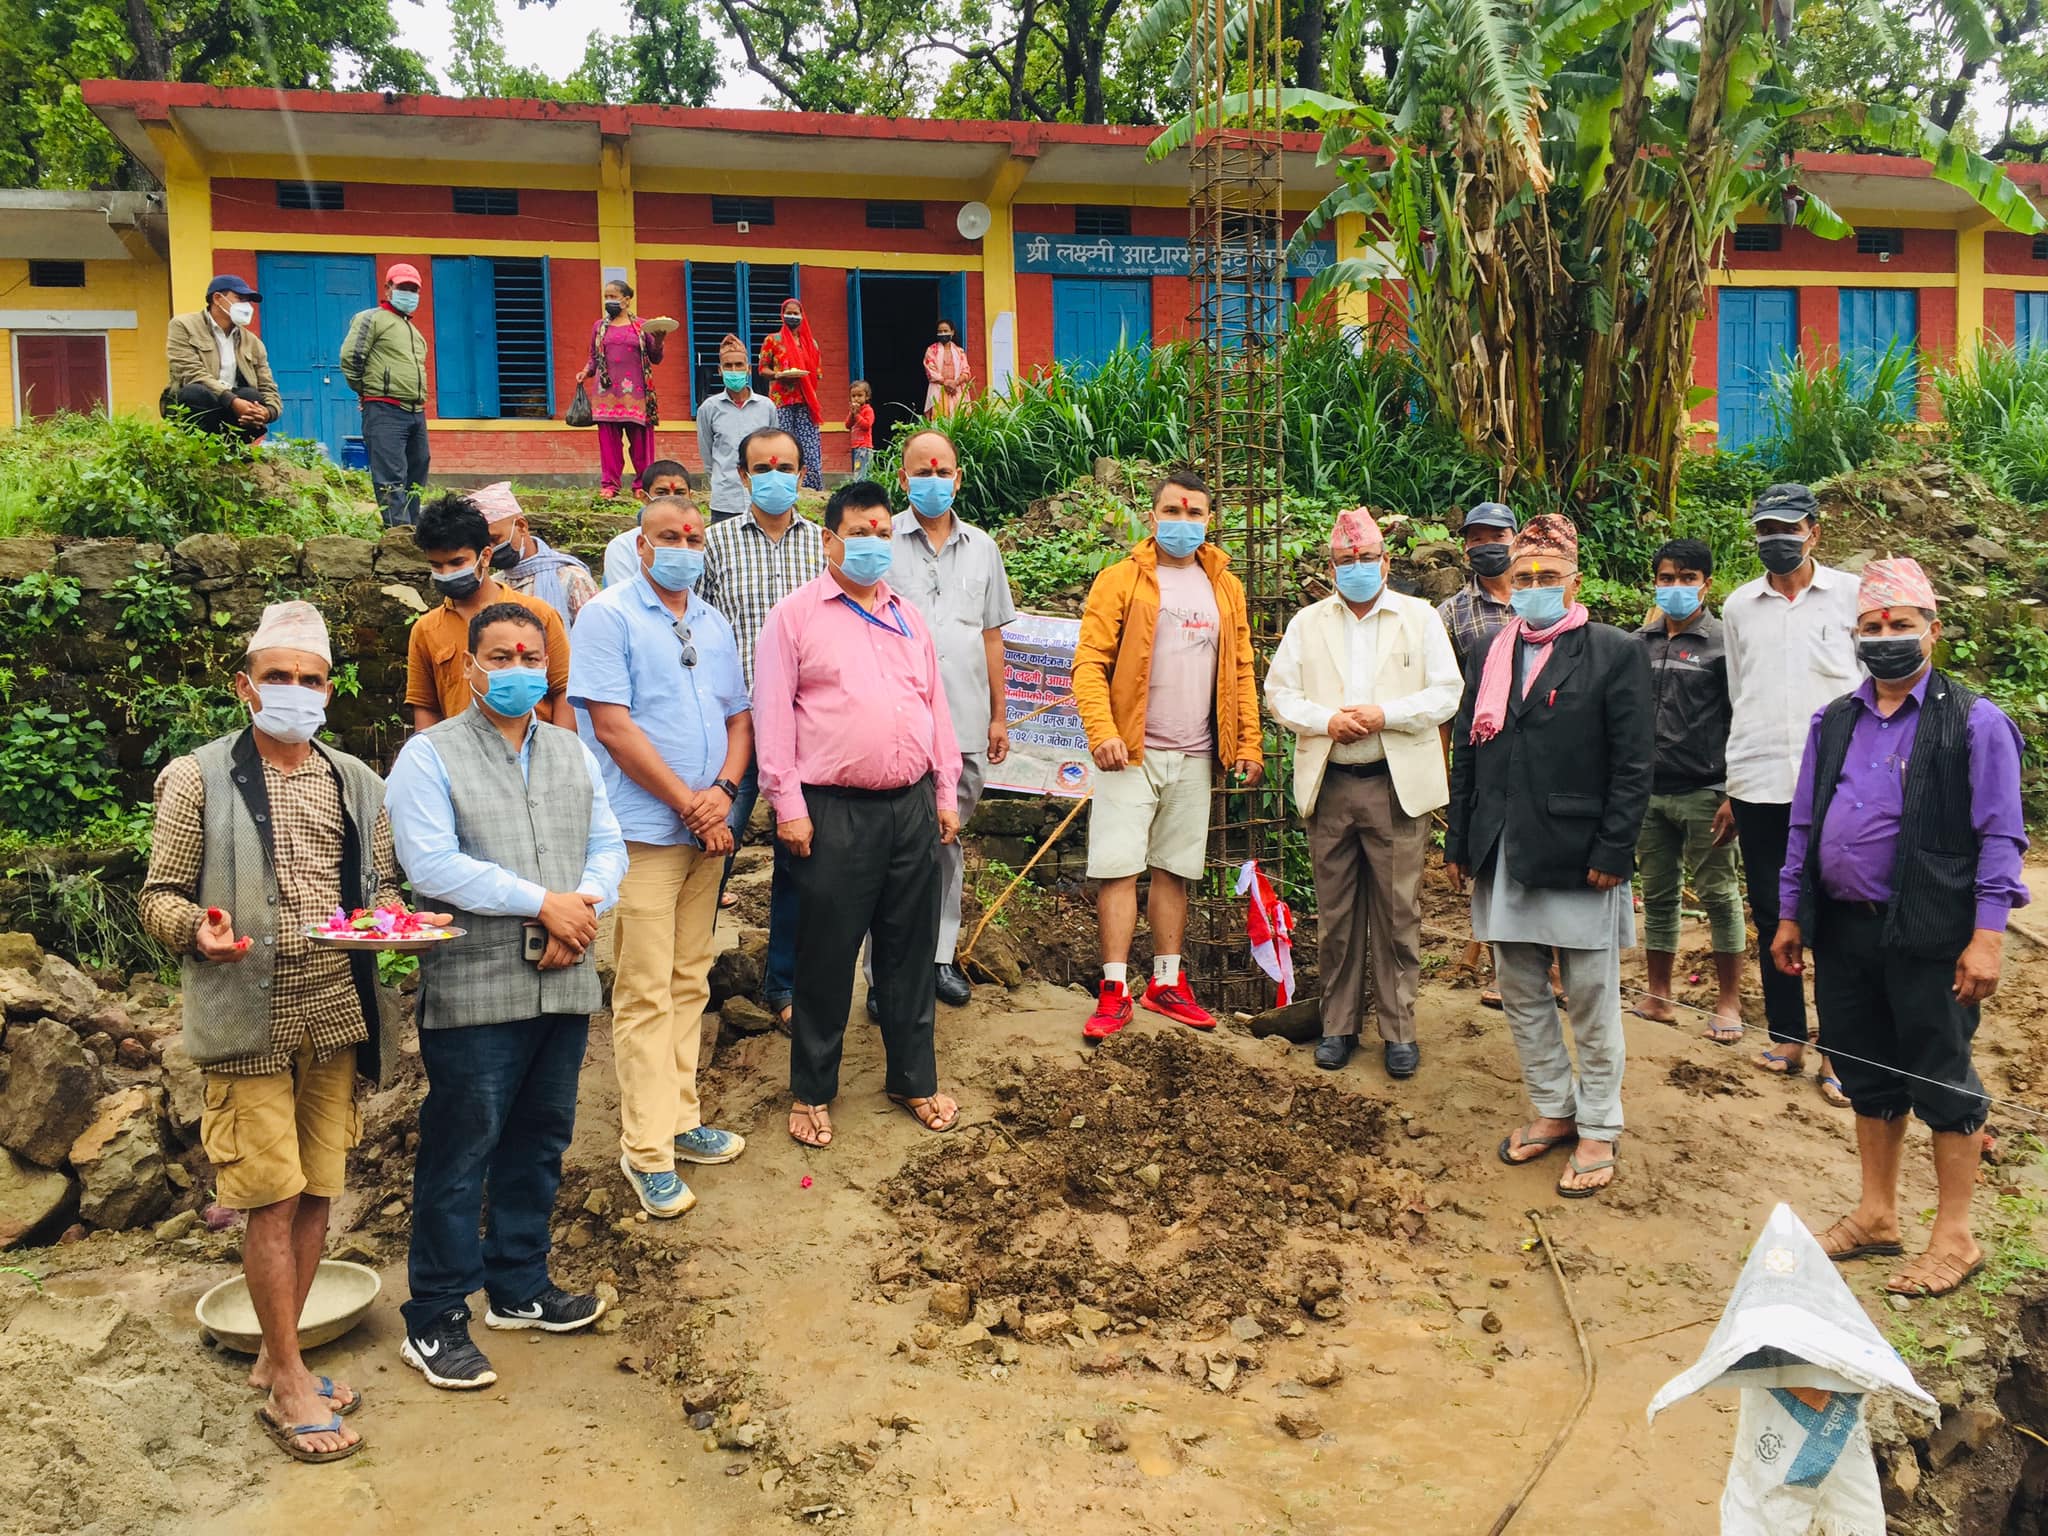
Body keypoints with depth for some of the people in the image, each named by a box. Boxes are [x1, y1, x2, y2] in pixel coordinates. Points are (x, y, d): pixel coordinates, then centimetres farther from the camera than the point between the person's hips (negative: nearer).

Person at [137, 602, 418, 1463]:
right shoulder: (199, 779, -1)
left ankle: (275, 1359, 27)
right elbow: (159, 897, -1)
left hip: (337, 1018, 5)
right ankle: (287, 1386, 12)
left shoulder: (356, 783, 11)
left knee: (317, 1194, 10)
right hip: (250, 1022, -4)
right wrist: (196, 927, -22)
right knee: (274, 1199, -2)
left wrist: (392, 919, -5)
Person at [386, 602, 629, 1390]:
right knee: (459, 1154, 1)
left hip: (565, 985, 6)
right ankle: (435, 1322, 14)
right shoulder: (429, 756, -5)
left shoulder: (572, 752, 14)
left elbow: (608, 845, 10)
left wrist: (582, 912, -10)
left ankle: (519, 1286, 32)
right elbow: (432, 865, -16)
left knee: (539, 1143, 16)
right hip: (473, 993, -6)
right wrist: (545, 902, -17)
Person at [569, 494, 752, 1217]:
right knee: (645, 993, -3)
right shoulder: (609, 615, -7)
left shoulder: (712, 623, 14)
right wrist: (688, 803, -13)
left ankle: (680, 1119, 24)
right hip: (644, 832, -6)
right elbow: (612, 726, -14)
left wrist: (723, 791, -4)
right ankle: (646, 1150, 4)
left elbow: (739, 717, 15)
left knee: (689, 982, 13)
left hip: (707, 830, 7)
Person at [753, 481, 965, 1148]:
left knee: (909, 949, 12)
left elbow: (936, 706, 18)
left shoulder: (908, 617, 15)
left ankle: (913, 1079, 26)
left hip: (912, 806, 5)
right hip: (834, 813, -5)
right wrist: (788, 805, -11)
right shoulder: (796, 614, -1)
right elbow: (773, 713, -6)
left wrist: (947, 793, 13)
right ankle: (812, 1090, 19)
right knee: (827, 954, 4)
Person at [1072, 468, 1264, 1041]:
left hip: (1194, 756, 4)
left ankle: (1167, 983, 20)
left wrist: (1248, 742, 6)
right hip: (1132, 753, -4)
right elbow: (1090, 661, -7)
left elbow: (1239, 670, 13)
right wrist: (1101, 729, -20)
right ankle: (1114, 990, 2)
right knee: (1119, 867, -5)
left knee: (1175, 870, 11)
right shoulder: (1121, 580, -2)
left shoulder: (1225, 588, 11)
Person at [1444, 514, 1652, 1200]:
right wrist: (1459, 845, 9)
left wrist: (1612, 852, -13)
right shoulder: (1493, 655, 11)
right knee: (1521, 993, 13)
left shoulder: (1615, 653, -3)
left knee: (1592, 1002, 5)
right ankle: (1553, 1110, 29)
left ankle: (1598, 1130, 18)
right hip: (1504, 856, 5)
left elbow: (1633, 764, -7)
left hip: (1578, 855, -5)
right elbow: (1467, 753, 13)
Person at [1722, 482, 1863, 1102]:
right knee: (1772, 917, 8)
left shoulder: (1851, 595, 2)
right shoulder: (1738, 606, 10)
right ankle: (1787, 1037, 19)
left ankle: (1838, 1051, 8)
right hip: (1758, 786, 3)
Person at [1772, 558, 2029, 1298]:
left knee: (1943, 1082, 5)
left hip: (1929, 938, -5)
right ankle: (1876, 1215, 30)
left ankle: (1954, 1237, 19)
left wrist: (1988, 934, -15)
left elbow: (2000, 837, -9)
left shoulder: (1974, 722, -6)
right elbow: (1803, 825, 14)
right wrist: (1790, 915, 12)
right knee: (1867, 1074, 15)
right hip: (1843, 931, 5)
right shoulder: (1833, 724, 10)